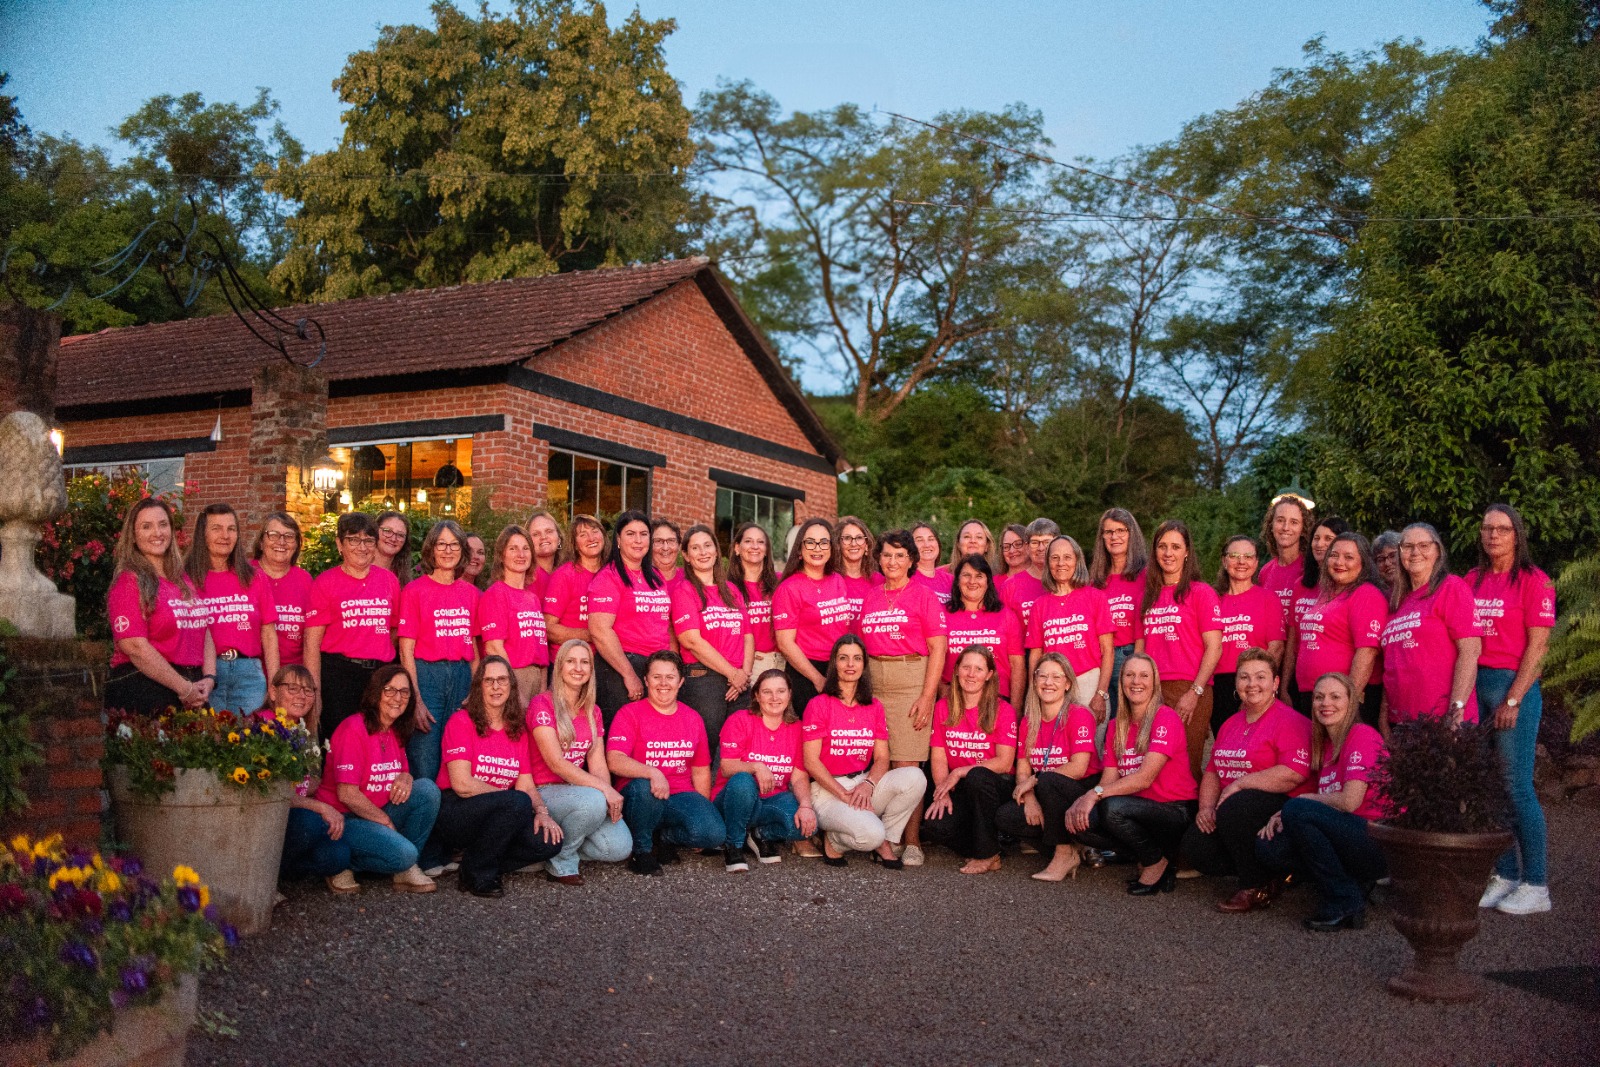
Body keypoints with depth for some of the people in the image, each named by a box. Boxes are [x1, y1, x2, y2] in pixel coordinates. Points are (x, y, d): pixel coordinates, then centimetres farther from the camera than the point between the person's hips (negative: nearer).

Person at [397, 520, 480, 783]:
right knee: (424, 771, -6)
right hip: (426, 675, -4)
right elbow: (406, 651, -5)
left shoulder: (471, 592, 11)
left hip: (462, 676, 4)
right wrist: (416, 700, -13)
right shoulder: (414, 590, -1)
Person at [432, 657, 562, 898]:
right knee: (518, 802, -32)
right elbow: (462, 784, -15)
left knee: (549, 840, -19)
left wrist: (542, 812, -14)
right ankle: (476, 875, -14)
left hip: (499, 816, 6)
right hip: (453, 813, -6)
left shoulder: (518, 731, 12)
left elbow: (527, 785, 6)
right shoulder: (461, 721, -6)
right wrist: (509, 796, -10)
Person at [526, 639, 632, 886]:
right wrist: (605, 789, -24)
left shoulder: (592, 712, 12)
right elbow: (555, 762, -18)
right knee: (592, 800, -36)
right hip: (544, 792, -6)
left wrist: (611, 798, -15)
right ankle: (560, 861, -12)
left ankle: (562, 842, 10)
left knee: (620, 849, -16)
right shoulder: (542, 705, -9)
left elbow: (598, 765, 5)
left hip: (578, 791, 6)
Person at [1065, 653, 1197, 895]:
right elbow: (1109, 779, 2)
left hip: (1177, 810, -6)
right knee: (1081, 818, -18)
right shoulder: (1117, 726, 10)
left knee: (1113, 807, -31)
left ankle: (1157, 862, -5)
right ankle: (1144, 858, 3)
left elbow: (1145, 777, -21)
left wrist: (1096, 793, -28)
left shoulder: (1166, 718, -12)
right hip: (1138, 807, 6)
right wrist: (1081, 801, -17)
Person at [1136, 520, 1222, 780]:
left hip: (1189, 690, -5)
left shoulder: (1201, 592, 1)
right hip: (1152, 691, 5)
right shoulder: (1148, 597, 17)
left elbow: (1214, 647, -6)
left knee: (1186, 767, -4)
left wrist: (1195, 693, -13)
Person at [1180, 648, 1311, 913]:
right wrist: (1206, 807, 0)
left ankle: (1259, 888, -14)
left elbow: (1294, 774, -23)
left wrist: (1239, 783, -18)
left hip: (1280, 806, -8)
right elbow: (1212, 771, 20)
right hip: (1229, 807, 8)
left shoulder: (1290, 721, -9)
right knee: (1194, 844, -15)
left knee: (1234, 808, -36)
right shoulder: (1231, 724, 18)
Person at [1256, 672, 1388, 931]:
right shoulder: (1324, 744, 13)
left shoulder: (1361, 735, -12)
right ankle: (1356, 886, 1)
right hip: (1346, 837, 8)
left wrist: (1304, 798, -5)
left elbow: (1350, 801, -21)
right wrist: (1283, 815, -5)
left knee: (1297, 810, -26)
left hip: (1380, 842, -8)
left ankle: (1344, 903, -15)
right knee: (1268, 847, -7)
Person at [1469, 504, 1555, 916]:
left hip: (1514, 685, -6)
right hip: (1473, 684, 6)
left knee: (1516, 786, -4)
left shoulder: (1533, 580, -4)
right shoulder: (1471, 581, 12)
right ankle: (1505, 875, 18)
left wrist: (1512, 700, -13)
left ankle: (1535, 885, 5)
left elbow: (1537, 646, -8)